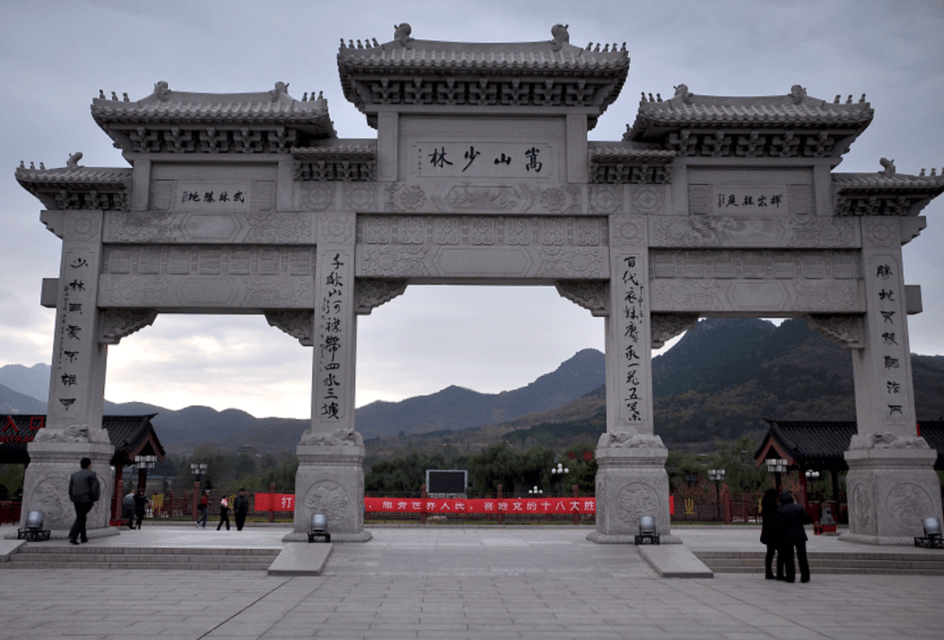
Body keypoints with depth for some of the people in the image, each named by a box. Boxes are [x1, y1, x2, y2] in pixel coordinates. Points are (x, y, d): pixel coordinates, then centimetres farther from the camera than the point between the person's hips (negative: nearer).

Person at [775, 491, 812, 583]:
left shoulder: (780, 510, -7)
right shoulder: (799, 508, 1)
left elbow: (777, 524, -12)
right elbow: (806, 520, -2)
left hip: (787, 537, -2)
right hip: (800, 535, 2)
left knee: (788, 558, 5)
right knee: (802, 557, 7)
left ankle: (790, 577, 3)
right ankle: (805, 577, 6)